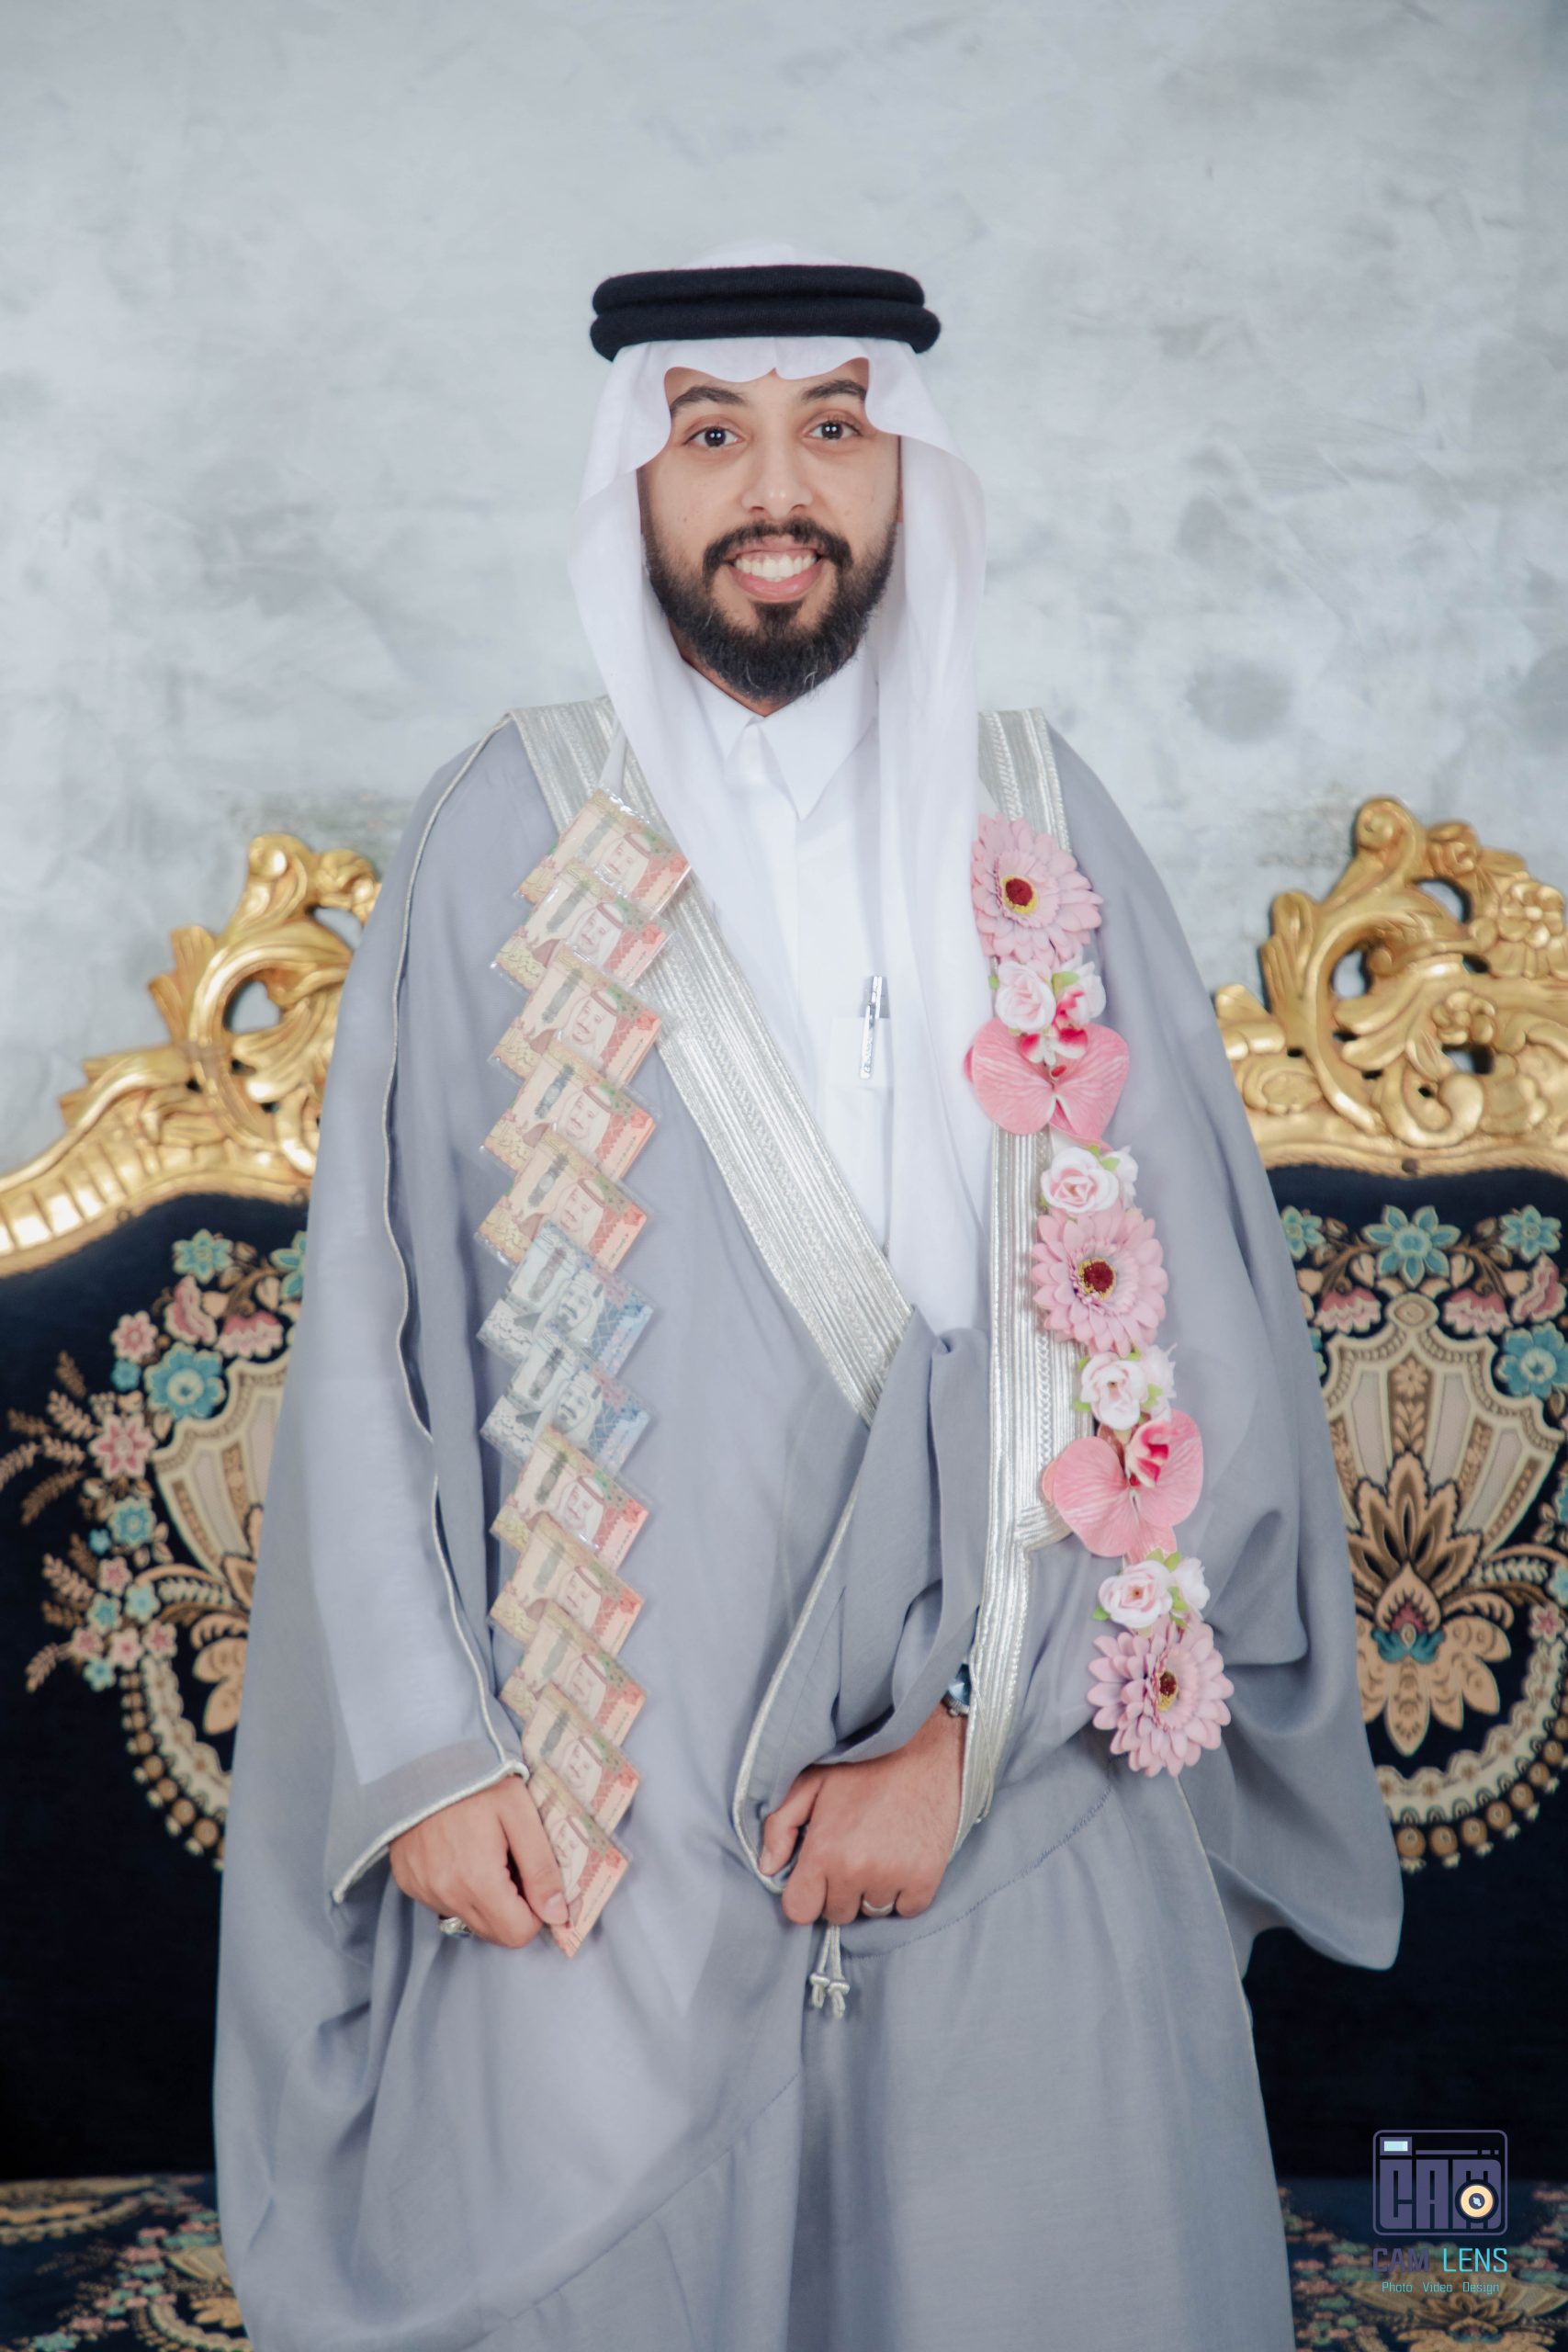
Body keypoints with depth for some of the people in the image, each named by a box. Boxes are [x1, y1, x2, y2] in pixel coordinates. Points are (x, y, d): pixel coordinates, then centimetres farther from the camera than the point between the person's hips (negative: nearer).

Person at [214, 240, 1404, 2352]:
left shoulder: (1037, 836, 3)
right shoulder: (505, 839, 1)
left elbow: (1191, 1336, -2)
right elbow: (370, 1334, 1)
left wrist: (974, 1736, -10)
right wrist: (420, 1752, -6)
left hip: (1023, 1817, 1)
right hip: (593, 1820, -1)